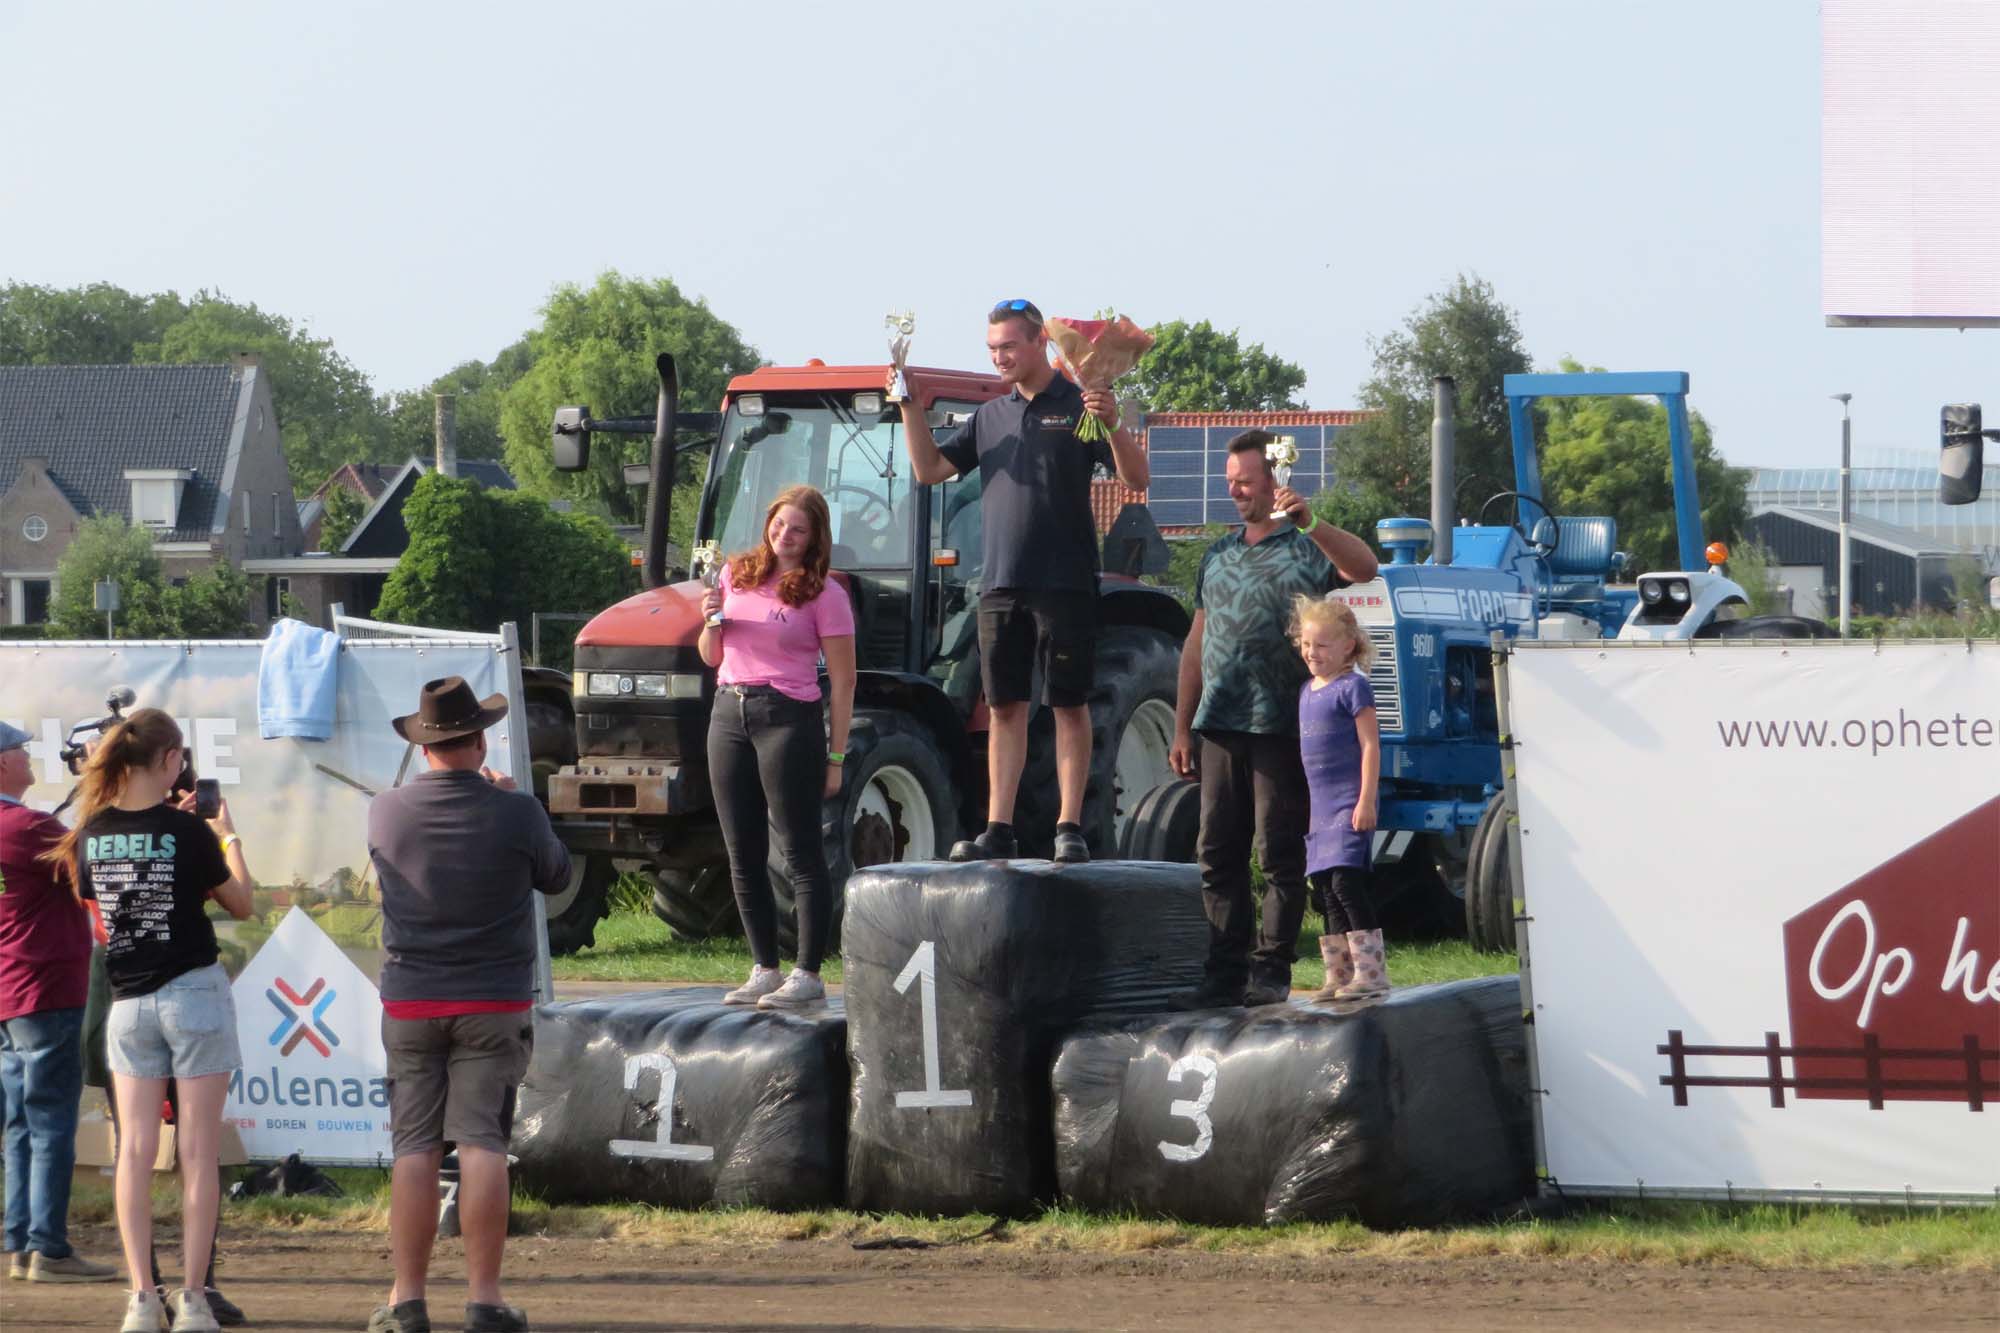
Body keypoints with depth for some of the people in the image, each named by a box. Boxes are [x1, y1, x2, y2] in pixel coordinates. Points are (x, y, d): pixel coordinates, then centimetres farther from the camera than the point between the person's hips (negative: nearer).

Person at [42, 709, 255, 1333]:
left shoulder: (94, 832, -1)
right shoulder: (188, 831, -12)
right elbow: (241, 903, 0)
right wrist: (227, 834, 15)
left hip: (128, 1002, 3)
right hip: (194, 995, -3)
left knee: (135, 1151, 4)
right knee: (198, 1152, 1)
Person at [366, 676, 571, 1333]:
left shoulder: (386, 814, -6)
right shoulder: (516, 813, -10)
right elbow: (556, 876, 8)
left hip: (410, 1001, 1)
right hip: (494, 1005, -1)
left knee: (414, 1148, 5)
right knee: (483, 1145, -1)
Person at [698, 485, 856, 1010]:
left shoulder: (824, 594, -5)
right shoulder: (737, 576, 11)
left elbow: (842, 681, -5)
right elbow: (712, 657, 19)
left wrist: (834, 756, -9)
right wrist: (713, 621, -4)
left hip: (789, 717, -6)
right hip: (729, 715, 6)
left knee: (799, 851, -6)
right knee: (744, 855, 7)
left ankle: (807, 975, -5)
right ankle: (764, 970, 14)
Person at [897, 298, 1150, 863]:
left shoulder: (1078, 407, -1)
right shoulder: (990, 417, 15)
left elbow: (1136, 479, -8)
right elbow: (930, 469, 13)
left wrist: (1113, 425, -26)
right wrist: (911, 407, 1)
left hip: (1064, 584, -5)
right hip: (1001, 584, 5)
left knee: (1069, 706, -2)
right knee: (1005, 708, 5)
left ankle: (1069, 828, -1)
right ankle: (998, 831, 6)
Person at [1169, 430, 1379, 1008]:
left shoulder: (1306, 551, 0)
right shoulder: (1218, 556, 17)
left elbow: (1363, 567, -22)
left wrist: (1310, 526, -36)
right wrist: (1183, 728, 17)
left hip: (1281, 727, -6)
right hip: (1220, 725, 6)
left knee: (1279, 852, -3)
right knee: (1218, 853, 5)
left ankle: (1271, 969, 2)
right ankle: (1225, 971, 10)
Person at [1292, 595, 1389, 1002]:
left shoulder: (1352, 687, -8)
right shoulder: (1307, 692, 16)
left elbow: (1370, 746, -13)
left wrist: (1366, 801, -19)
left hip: (1349, 804, -9)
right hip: (1319, 806, 9)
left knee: (1346, 880, -16)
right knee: (1325, 890, 10)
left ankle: (1371, 972, -16)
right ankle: (1338, 975, 15)